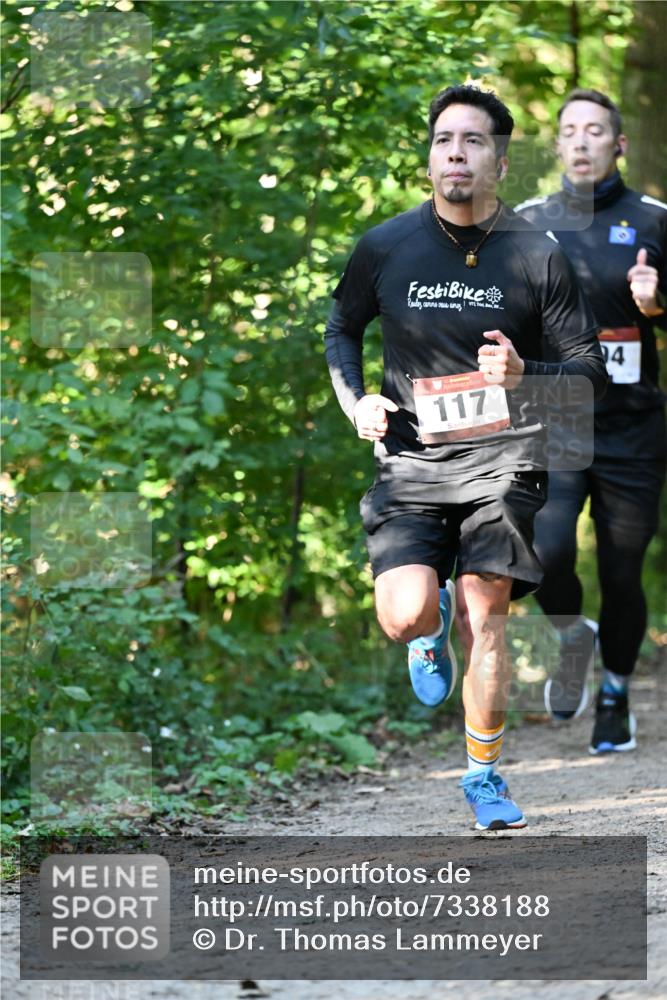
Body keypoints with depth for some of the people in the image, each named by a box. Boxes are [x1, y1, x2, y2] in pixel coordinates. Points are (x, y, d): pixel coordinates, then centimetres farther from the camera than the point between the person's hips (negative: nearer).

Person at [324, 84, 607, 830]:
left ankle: (484, 775, 12)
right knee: (405, 618, -15)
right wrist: (355, 401, 1)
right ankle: (436, 622, 24)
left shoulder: (538, 256, -1)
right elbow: (341, 330, 20)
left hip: (500, 459, -1)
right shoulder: (384, 248, 2)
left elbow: (591, 364, 4)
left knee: (485, 616, -6)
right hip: (409, 458, 1)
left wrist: (524, 375, -16)